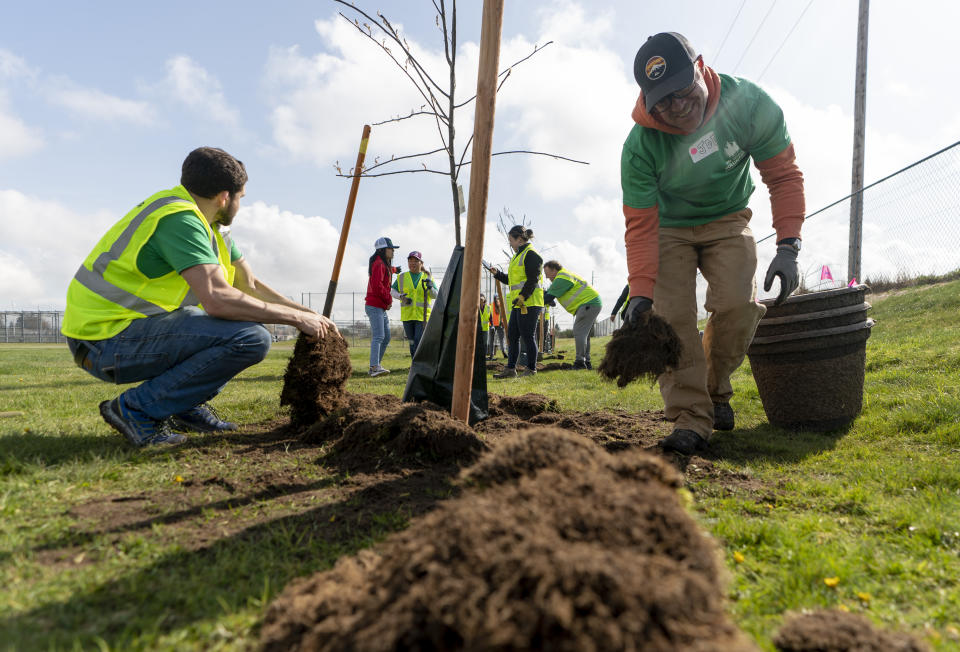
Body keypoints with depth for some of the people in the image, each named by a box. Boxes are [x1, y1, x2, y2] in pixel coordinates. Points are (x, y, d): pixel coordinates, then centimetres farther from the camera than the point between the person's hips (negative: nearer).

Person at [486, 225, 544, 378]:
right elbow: (511, 280, 26)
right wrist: (497, 273, 16)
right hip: (518, 304, 10)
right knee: (512, 336, 8)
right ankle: (510, 369, 12)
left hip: (529, 303, -10)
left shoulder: (531, 255, -10)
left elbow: (533, 280, -17)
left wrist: (522, 297, -23)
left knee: (528, 337, -4)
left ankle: (531, 370, 5)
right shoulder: (518, 256, 21)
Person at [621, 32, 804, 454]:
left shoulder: (748, 103, -22)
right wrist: (640, 293, -32)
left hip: (727, 220, 1)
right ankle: (690, 418, -14)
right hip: (669, 228, -1)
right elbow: (640, 225, -21)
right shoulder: (640, 147, -26)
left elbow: (783, 174, -12)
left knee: (736, 305, -19)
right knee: (673, 315, -20)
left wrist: (787, 246, -22)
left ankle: (715, 390, 6)